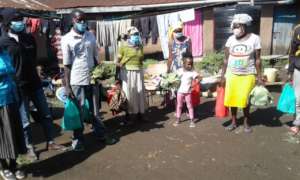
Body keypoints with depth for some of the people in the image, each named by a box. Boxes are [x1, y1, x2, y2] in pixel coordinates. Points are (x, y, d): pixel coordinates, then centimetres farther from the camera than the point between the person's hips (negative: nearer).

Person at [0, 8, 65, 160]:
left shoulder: (29, 38, 7)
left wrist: (34, 76, 12)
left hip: (34, 83, 5)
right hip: (18, 87, -5)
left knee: (45, 114, 9)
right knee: (24, 120, 6)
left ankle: (50, 142, 23)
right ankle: (30, 147, 23)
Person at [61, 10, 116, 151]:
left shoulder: (91, 36, 7)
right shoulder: (67, 39, -6)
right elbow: (66, 65, -7)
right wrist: (67, 86, -10)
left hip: (92, 79, 4)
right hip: (77, 81, -4)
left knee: (95, 109, 15)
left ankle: (101, 135, 28)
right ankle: (78, 140, 21)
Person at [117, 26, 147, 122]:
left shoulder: (140, 46, 12)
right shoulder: (124, 46, -4)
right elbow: (118, 59, -5)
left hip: (138, 71, 5)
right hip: (127, 72, -5)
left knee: (140, 92, 7)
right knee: (129, 92, -1)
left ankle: (140, 112, 17)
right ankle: (129, 113, 10)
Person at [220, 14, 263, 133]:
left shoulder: (254, 38, -5)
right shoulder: (231, 39, 0)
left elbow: (257, 59, -2)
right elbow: (226, 59, 4)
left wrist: (259, 76, -4)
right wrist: (222, 75, 2)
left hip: (248, 75, -2)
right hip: (232, 74, 2)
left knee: (245, 99, -1)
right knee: (231, 98, 5)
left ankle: (246, 122, 22)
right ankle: (233, 122, 24)